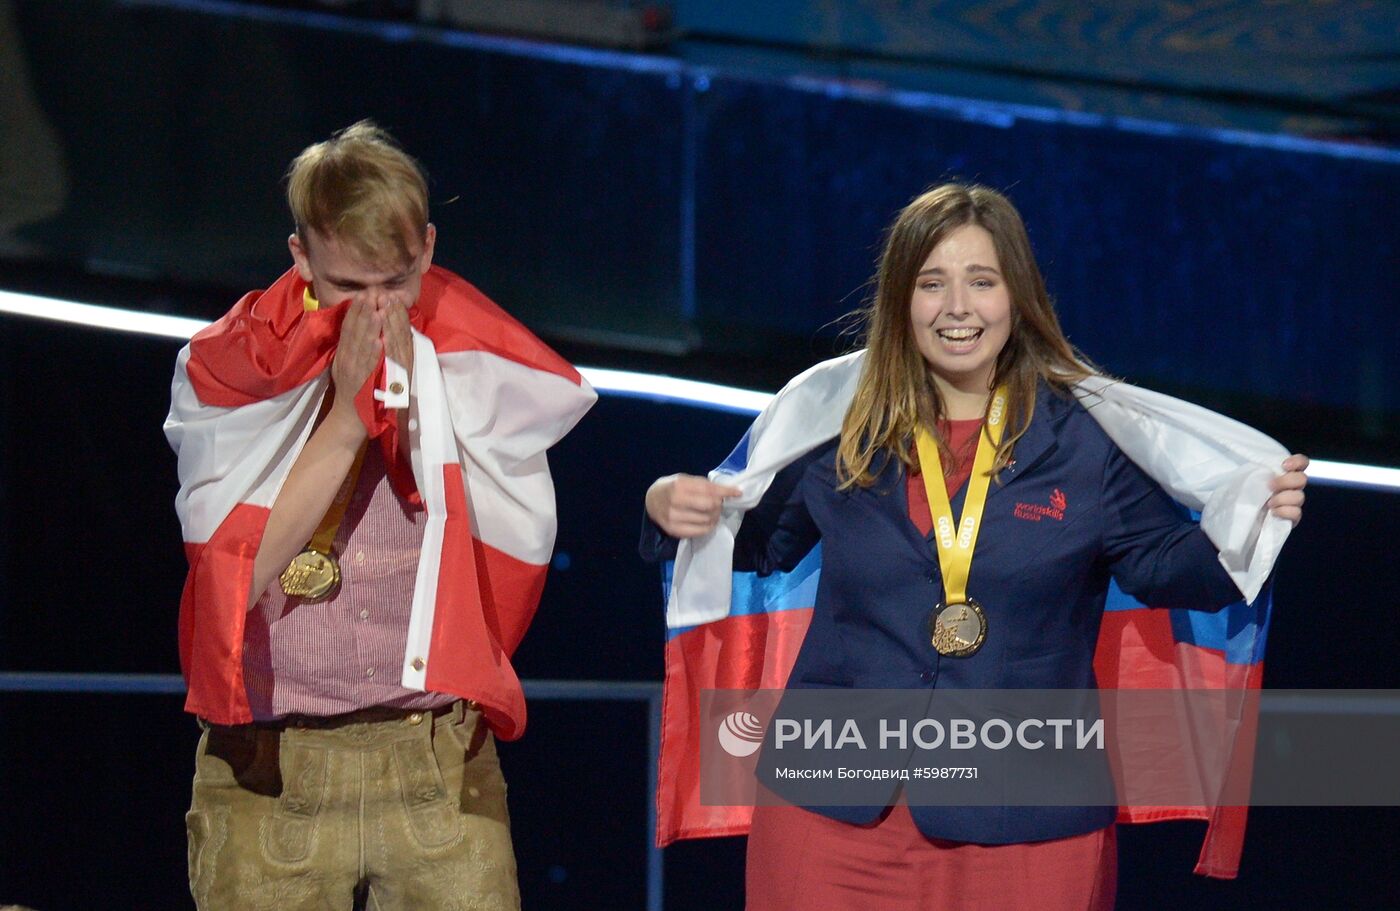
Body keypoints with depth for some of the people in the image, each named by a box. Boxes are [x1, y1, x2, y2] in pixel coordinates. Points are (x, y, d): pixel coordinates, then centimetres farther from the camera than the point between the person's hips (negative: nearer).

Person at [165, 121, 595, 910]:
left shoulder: (473, 365, 6)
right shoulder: (223, 371, 2)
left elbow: (513, 556, -5)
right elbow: (240, 570, -9)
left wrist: (412, 396, -7)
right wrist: (346, 415, -11)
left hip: (440, 764, 0)